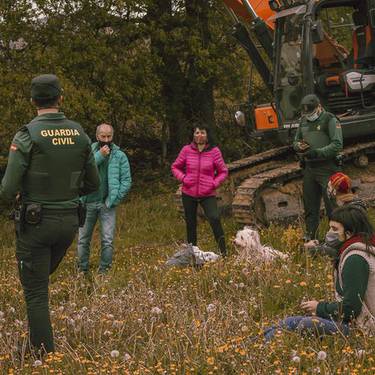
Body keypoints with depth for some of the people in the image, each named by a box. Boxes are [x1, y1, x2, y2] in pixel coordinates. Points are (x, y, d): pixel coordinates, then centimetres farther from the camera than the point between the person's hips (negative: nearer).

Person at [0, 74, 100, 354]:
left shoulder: (27, 136, -14)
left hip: (35, 222, -5)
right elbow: (93, 184, 9)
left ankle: (46, 355, 1)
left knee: (36, 292, 2)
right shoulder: (80, 135, 1)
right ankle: (38, 341, 28)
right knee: (41, 277, 26)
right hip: (69, 220, 5)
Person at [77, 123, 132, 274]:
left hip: (107, 204, -1)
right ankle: (82, 270, 19)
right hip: (88, 202, 1)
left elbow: (126, 181, -1)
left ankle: (104, 271, 6)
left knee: (108, 241, -4)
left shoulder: (120, 156, 2)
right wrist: (99, 156, -19)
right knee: (83, 240, 8)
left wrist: (114, 199, -9)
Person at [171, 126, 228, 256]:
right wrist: (182, 178, -5)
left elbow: (223, 171, 5)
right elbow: (175, 167, 13)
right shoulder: (186, 150, 0)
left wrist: (214, 183, -9)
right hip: (189, 193, 2)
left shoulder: (214, 151, -3)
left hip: (208, 194, -2)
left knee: (214, 219, -20)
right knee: (190, 223, 10)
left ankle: (223, 251, -15)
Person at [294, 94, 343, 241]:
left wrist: (317, 152, -22)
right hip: (309, 168, 7)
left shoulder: (330, 120, -6)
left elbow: (337, 145, -14)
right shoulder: (304, 121, 15)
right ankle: (310, 237, 18)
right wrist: (298, 146, 1)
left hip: (327, 169, -7)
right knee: (309, 206, 10)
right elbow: (295, 141, 25)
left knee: (331, 204, -7)